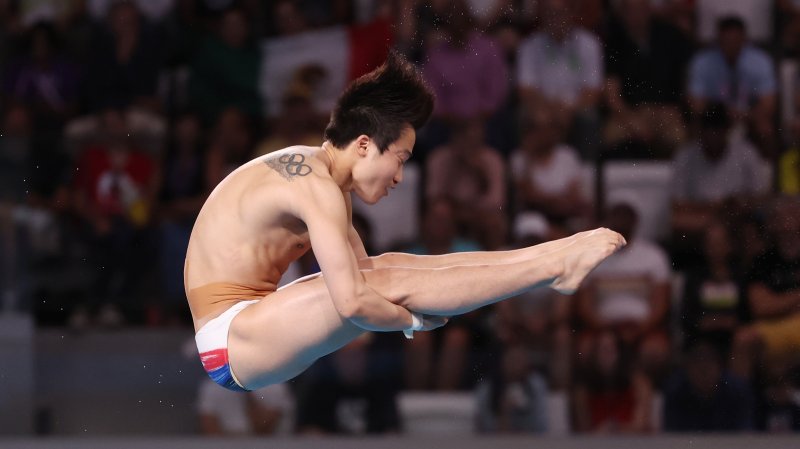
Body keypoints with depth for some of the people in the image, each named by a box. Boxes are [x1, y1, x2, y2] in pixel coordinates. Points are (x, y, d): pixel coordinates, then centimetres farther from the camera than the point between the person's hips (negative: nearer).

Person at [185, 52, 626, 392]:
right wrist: (413, 319, -10)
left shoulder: (308, 169, 12)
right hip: (229, 341, -10)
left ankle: (550, 256, -3)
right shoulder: (319, 189, -20)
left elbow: (360, 273, 15)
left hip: (247, 322, 10)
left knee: (387, 268, -1)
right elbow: (353, 303, -27)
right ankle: (554, 269, -19)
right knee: (388, 282, -20)